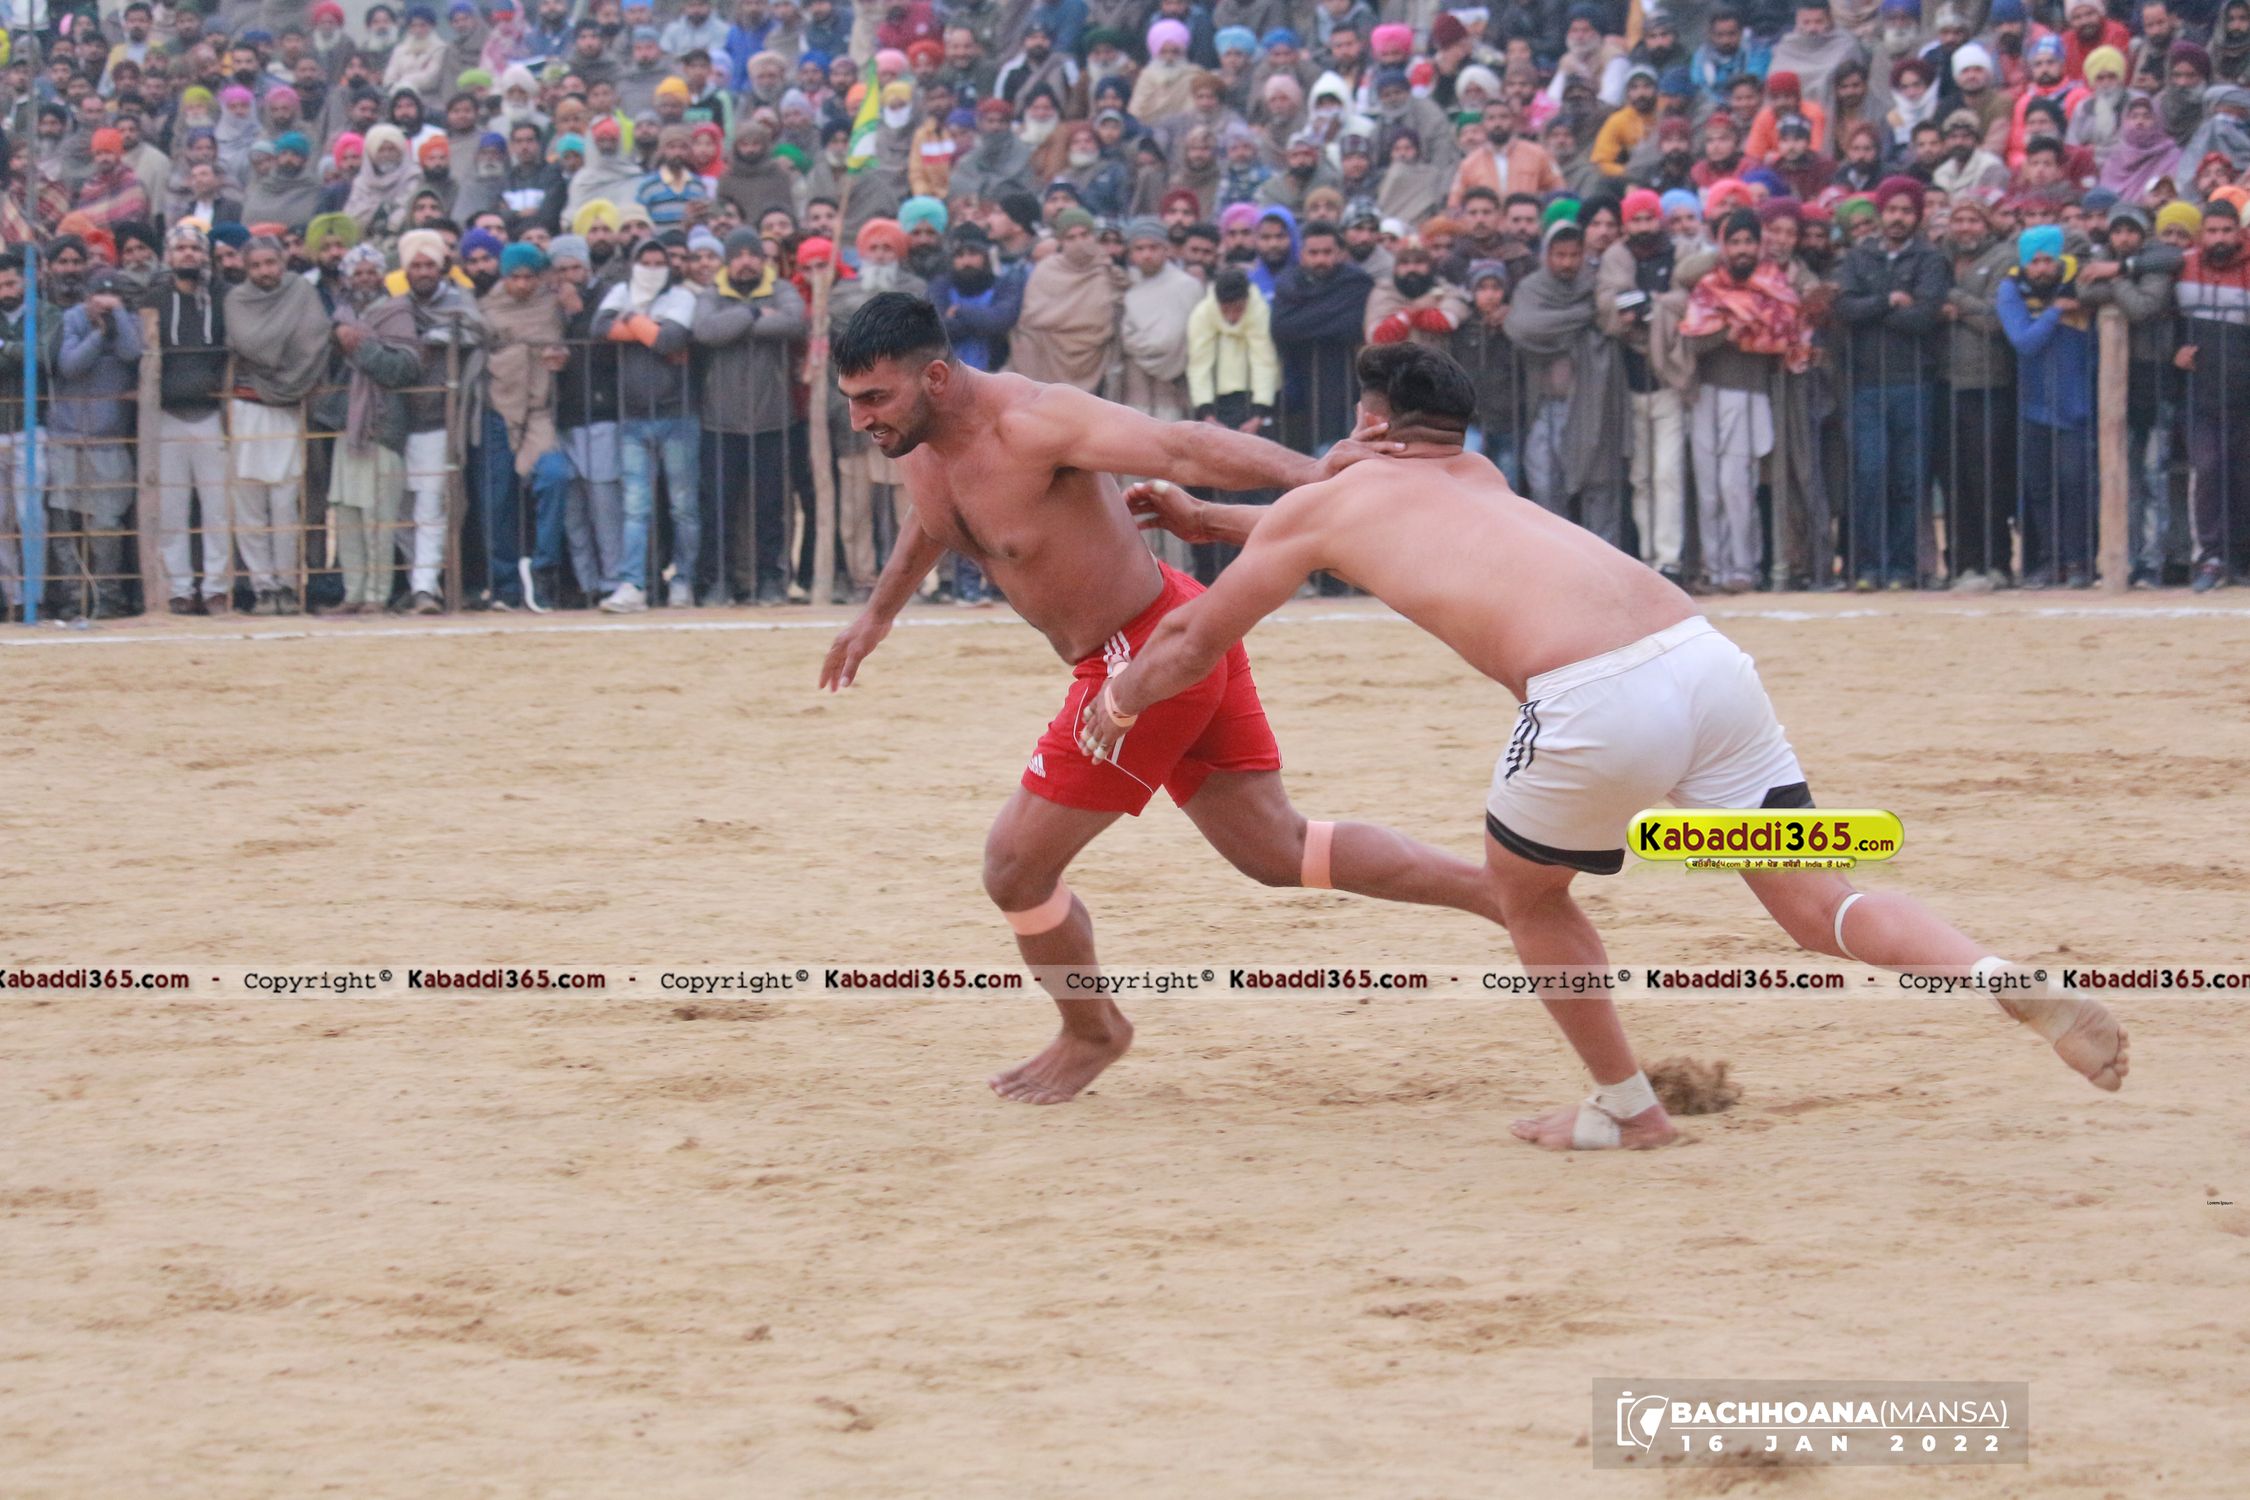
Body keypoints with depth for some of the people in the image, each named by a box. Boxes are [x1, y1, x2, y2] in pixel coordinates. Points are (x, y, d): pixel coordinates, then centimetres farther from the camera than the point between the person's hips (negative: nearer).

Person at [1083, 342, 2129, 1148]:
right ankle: (2016, 985, -17)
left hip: (1597, 702, -5)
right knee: (1820, 907, 6)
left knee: (1522, 888, 23)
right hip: (1709, 658, 5)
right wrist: (1209, 521, 66)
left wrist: (1118, 700, 51)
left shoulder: (1328, 502, 19)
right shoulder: (1476, 476, 35)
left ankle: (1628, 1111, 29)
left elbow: (1196, 640, 31)